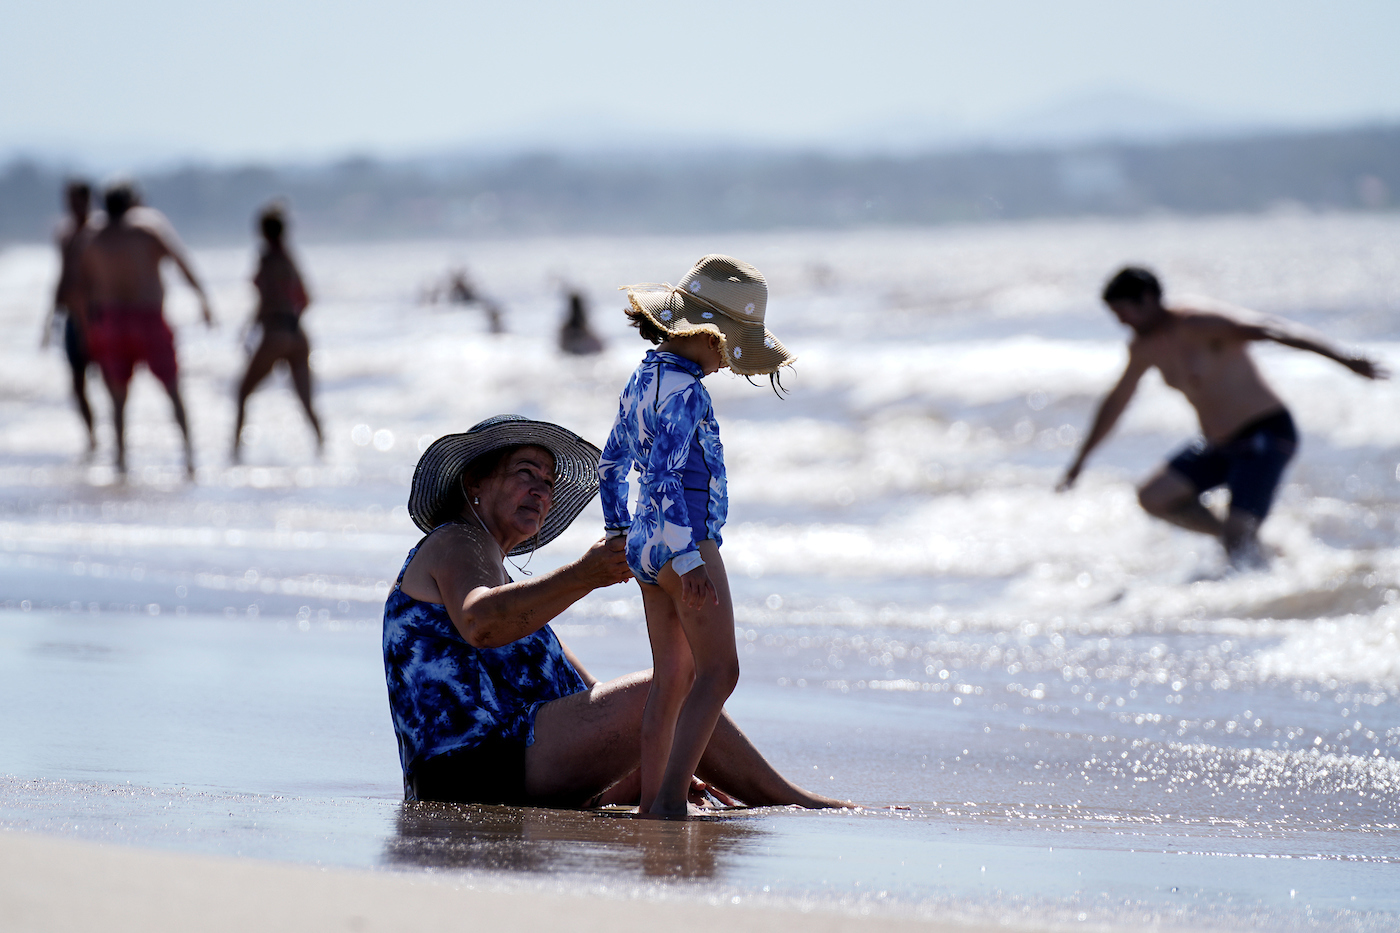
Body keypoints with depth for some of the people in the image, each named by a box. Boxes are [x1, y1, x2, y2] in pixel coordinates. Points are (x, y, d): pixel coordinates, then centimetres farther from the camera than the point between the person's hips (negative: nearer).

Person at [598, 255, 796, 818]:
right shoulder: (683, 391, -17)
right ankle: (670, 799, -21)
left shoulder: (645, 378, 12)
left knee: (673, 677, 13)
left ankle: (652, 803, 12)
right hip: (685, 540, -10)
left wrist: (618, 531, 33)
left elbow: (613, 461, 22)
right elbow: (667, 476, -25)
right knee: (718, 670, -10)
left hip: (645, 545, 10)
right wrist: (688, 560, -28)